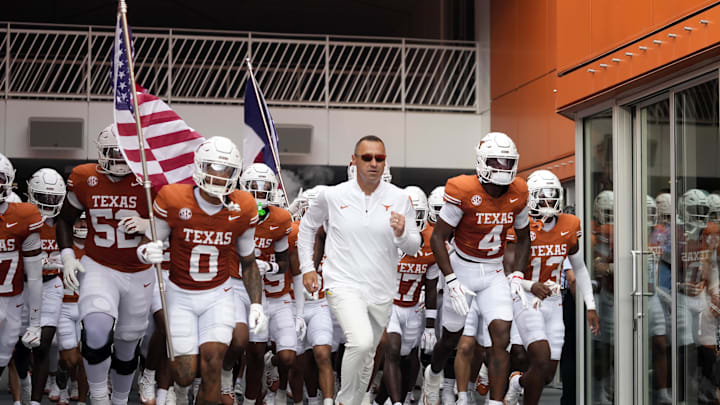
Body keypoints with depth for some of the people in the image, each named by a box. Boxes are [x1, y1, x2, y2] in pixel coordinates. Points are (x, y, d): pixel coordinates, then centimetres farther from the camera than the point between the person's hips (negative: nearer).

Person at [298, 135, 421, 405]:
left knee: (366, 357, 14)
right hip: (344, 285, -3)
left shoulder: (399, 199, 0)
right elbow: (307, 226, 15)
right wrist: (307, 267, 9)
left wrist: (402, 233, -18)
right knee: (361, 341, -26)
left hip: (381, 291, 3)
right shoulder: (333, 196, -3)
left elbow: (414, 248, 4)